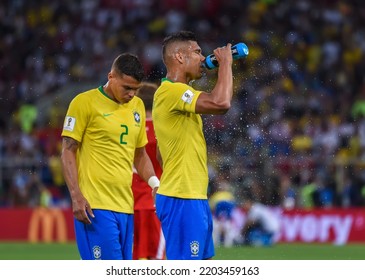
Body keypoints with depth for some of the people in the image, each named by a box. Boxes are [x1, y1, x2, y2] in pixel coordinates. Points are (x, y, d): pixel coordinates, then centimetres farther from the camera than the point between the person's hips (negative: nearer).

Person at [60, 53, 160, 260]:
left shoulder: (137, 106, 16)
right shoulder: (85, 102, -3)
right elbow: (68, 152, -4)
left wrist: (155, 183, 8)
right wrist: (76, 196, -13)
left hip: (125, 205, 7)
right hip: (95, 205, -7)